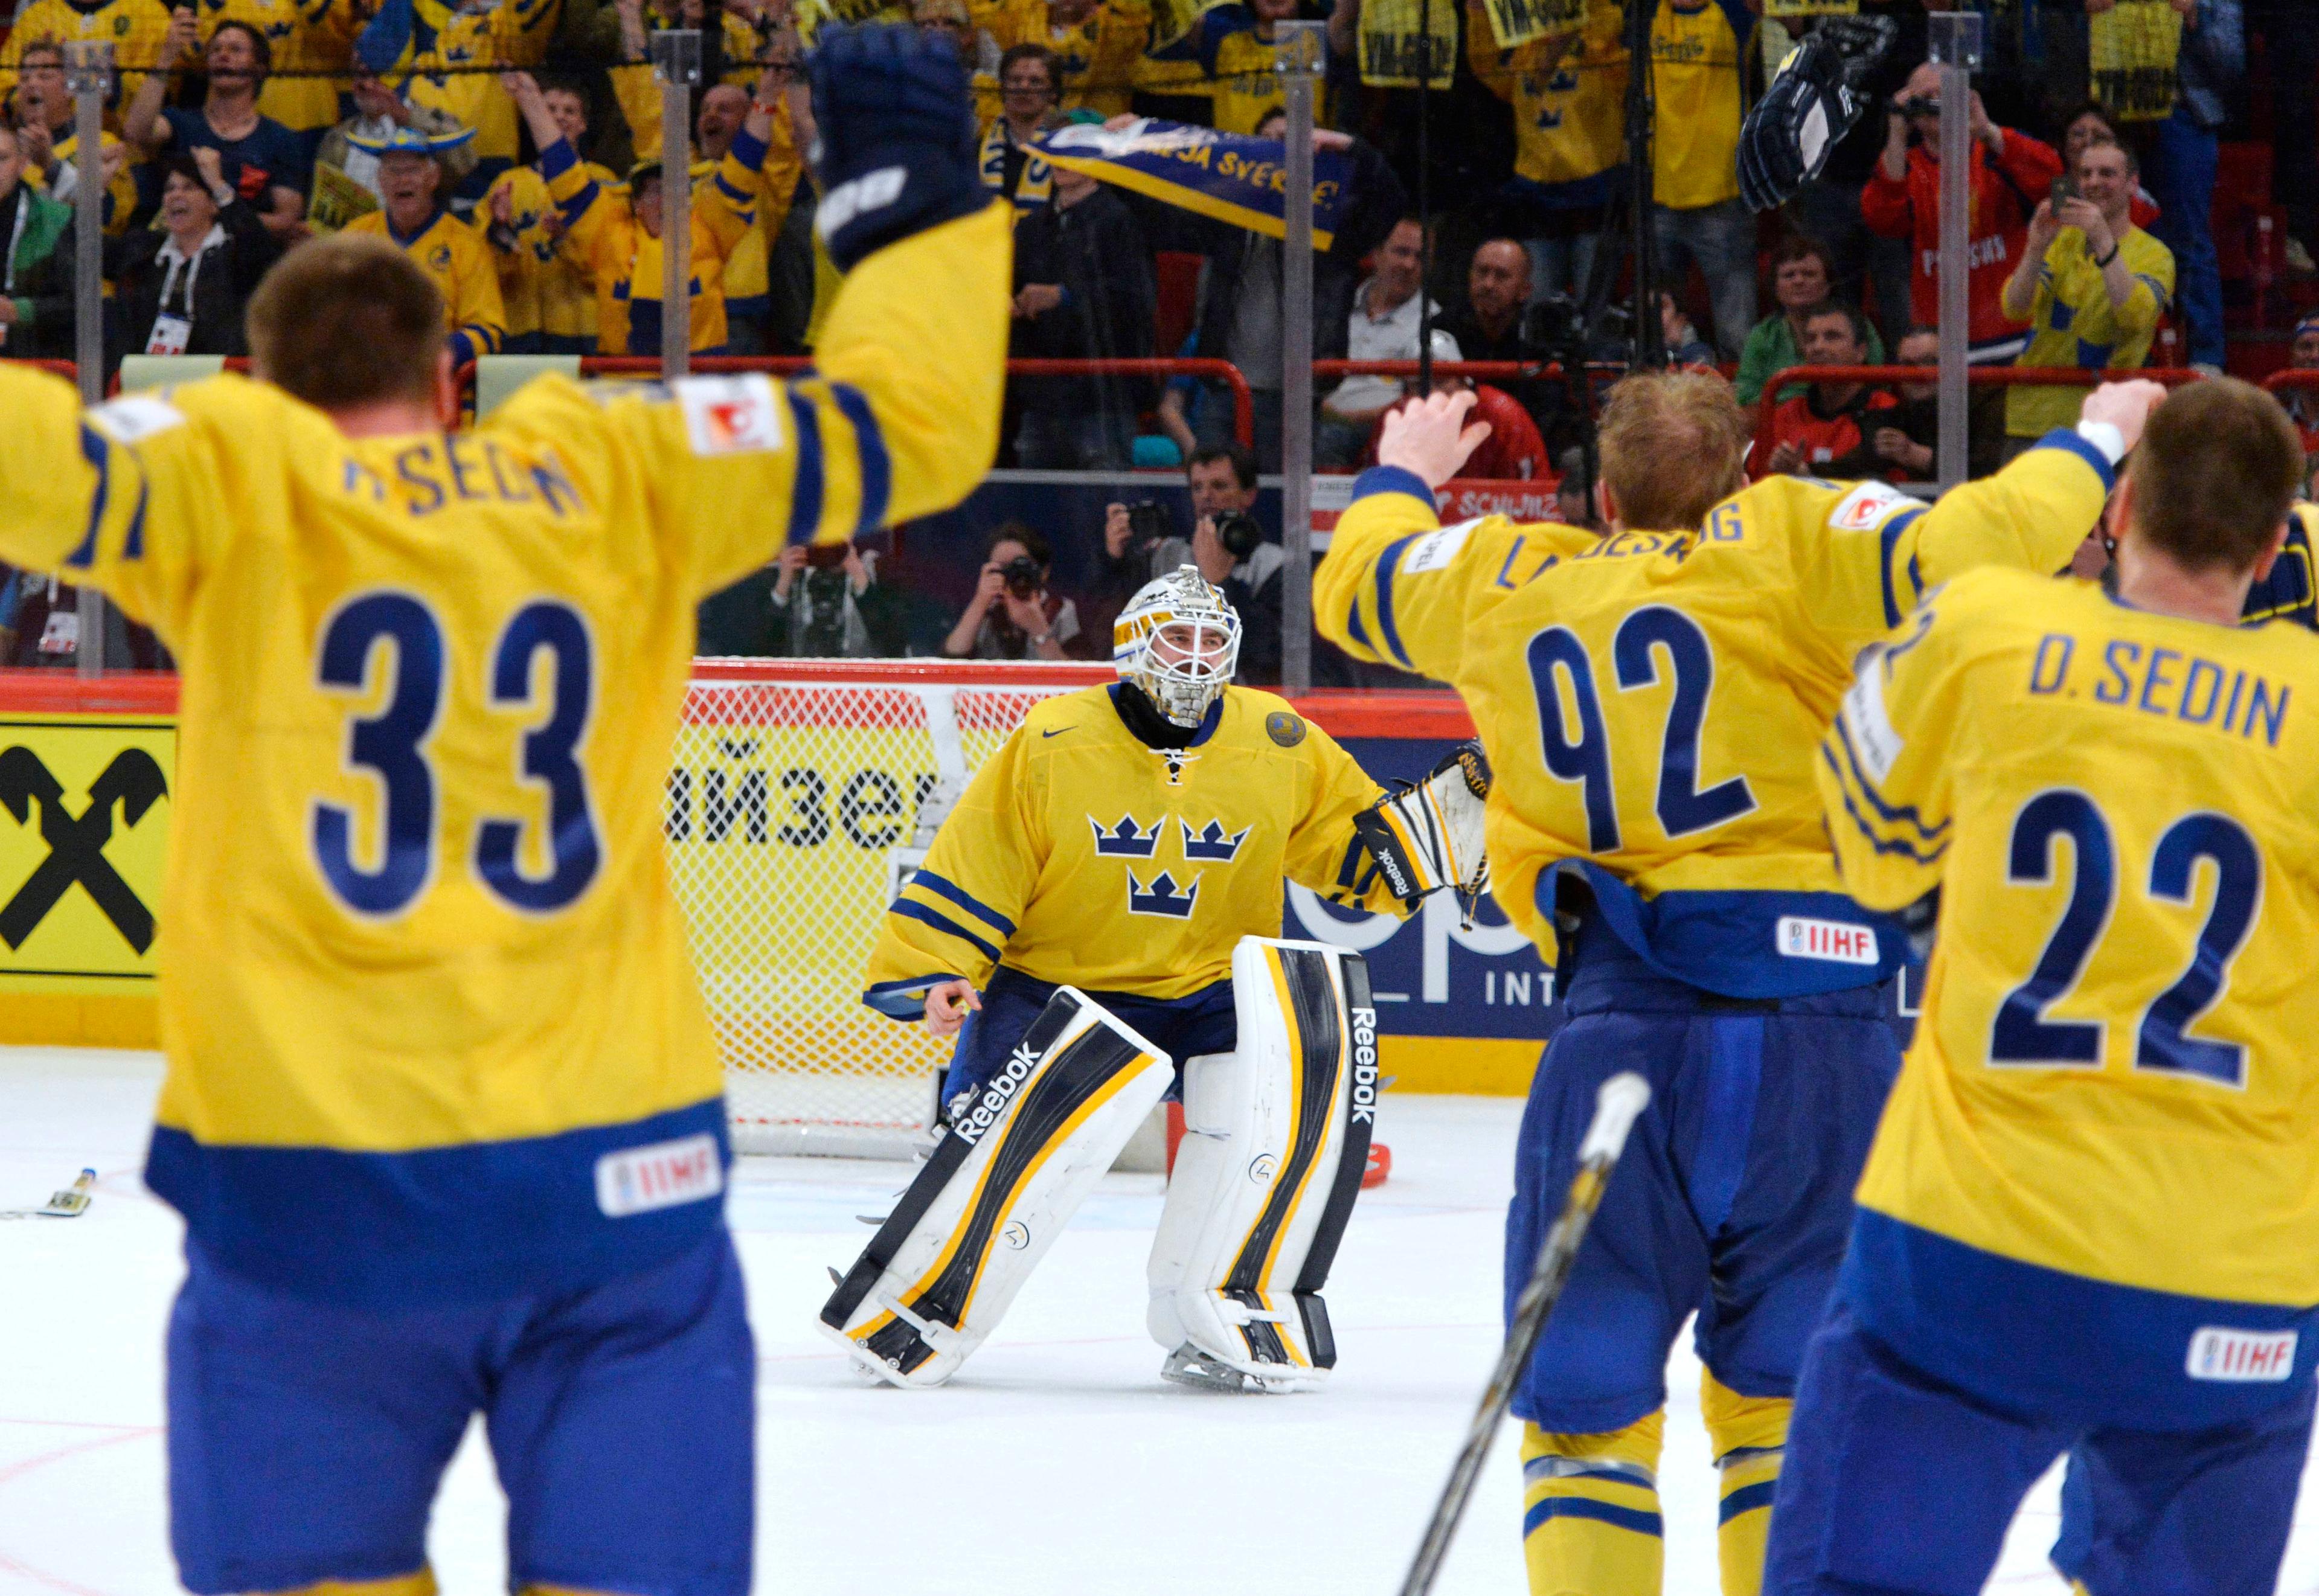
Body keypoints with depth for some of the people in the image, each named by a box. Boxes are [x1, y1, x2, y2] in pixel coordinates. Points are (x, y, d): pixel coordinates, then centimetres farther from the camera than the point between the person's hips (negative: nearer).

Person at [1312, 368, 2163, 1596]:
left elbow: (1354, 584, 32)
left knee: (1589, 1398, 8)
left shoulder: (1504, 583, 14)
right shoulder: (1786, 544, 3)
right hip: (1815, 1011, -1)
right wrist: (2092, 443, 9)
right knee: (1784, 1394, 12)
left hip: (1622, 1026, 1)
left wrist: (1402, 476, 53)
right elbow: (1967, 551, -9)